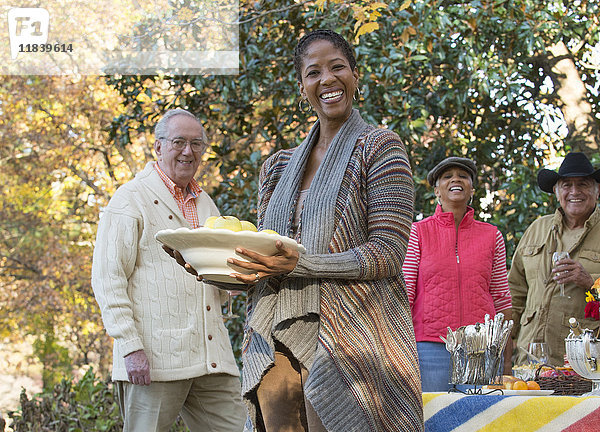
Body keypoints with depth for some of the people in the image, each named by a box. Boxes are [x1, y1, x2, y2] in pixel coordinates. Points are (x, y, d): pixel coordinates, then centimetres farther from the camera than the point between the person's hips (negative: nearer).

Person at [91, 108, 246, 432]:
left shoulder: (205, 204, 22)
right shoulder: (131, 199, 0)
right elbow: (107, 280, -7)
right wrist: (130, 347, -17)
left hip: (211, 358, 6)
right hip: (154, 359, -6)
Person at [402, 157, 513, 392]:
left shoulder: (492, 235, 11)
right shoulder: (418, 232, 5)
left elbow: (501, 298, 12)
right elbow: (403, 295, 3)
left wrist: (507, 359, 8)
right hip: (430, 345, -2)